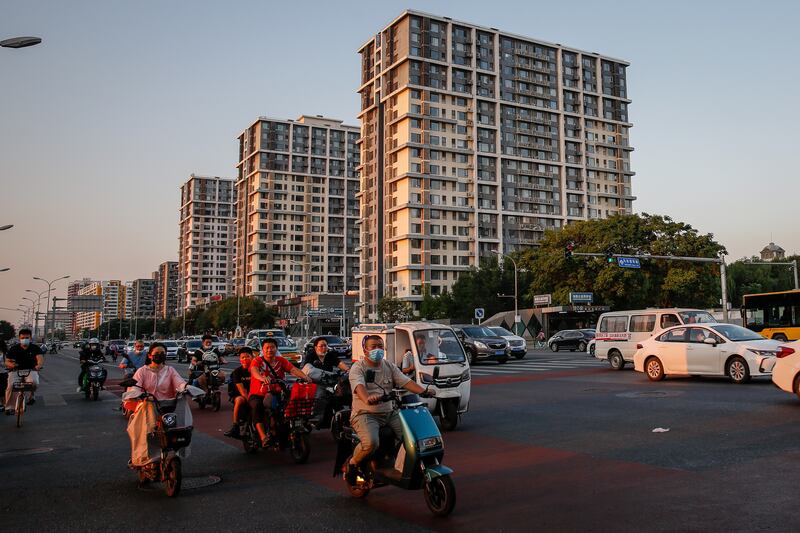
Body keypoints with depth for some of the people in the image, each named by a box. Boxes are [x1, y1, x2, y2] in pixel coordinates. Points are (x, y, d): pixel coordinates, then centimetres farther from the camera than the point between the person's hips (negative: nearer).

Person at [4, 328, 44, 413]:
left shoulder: (35, 348, 1)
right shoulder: (13, 349, 4)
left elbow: (40, 358, -15)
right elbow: (7, 361, 0)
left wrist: (39, 365, -39)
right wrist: (11, 364, -26)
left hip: (31, 370, -1)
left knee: (34, 382, -32)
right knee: (10, 386, -24)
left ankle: (31, 395, 2)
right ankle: (8, 407, -9)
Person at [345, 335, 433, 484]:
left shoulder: (389, 366, 14)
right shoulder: (357, 368, -4)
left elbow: (405, 381, 3)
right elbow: (359, 386, -23)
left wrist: (424, 391, -14)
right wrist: (367, 399, -45)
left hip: (389, 413, 6)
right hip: (365, 414, -6)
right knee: (371, 442, -31)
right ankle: (352, 463, -2)